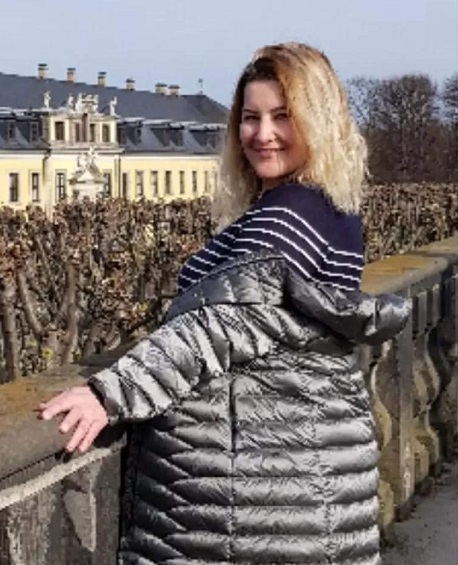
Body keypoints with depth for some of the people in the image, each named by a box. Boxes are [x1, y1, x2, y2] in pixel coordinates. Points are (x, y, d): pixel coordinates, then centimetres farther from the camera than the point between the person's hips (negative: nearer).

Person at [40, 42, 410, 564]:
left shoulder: (292, 213, -17)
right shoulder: (337, 208, 12)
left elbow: (226, 321, -27)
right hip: (310, 442, 10)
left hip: (256, 455, -10)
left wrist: (110, 392, -30)